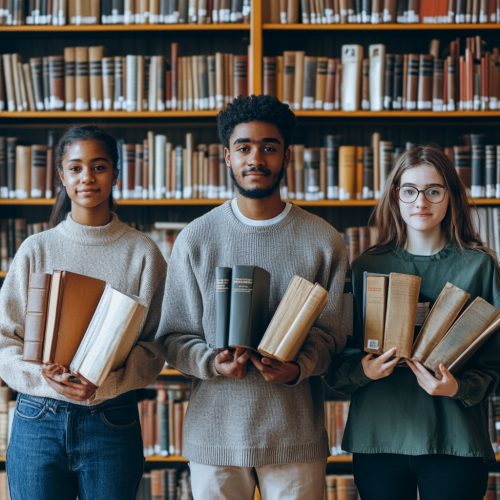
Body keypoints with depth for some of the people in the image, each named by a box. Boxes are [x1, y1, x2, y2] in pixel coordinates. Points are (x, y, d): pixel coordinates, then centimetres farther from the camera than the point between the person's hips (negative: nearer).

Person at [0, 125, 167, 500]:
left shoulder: (143, 253, 1)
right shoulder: (36, 250, 5)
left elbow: (156, 347, -1)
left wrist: (103, 384, -17)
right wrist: (45, 376, -15)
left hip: (112, 423, -1)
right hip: (38, 422, 1)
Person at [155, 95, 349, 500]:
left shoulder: (323, 242, 3)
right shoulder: (195, 240, 3)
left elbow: (330, 331, 1)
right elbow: (173, 336, 3)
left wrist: (298, 368, -18)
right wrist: (213, 363, -16)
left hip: (296, 433, 0)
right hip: (214, 433, 0)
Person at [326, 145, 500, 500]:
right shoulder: (367, 267, 6)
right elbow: (340, 355, 7)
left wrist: (458, 387, -17)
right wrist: (362, 369, -14)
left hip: (454, 440, -1)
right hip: (378, 437, 1)